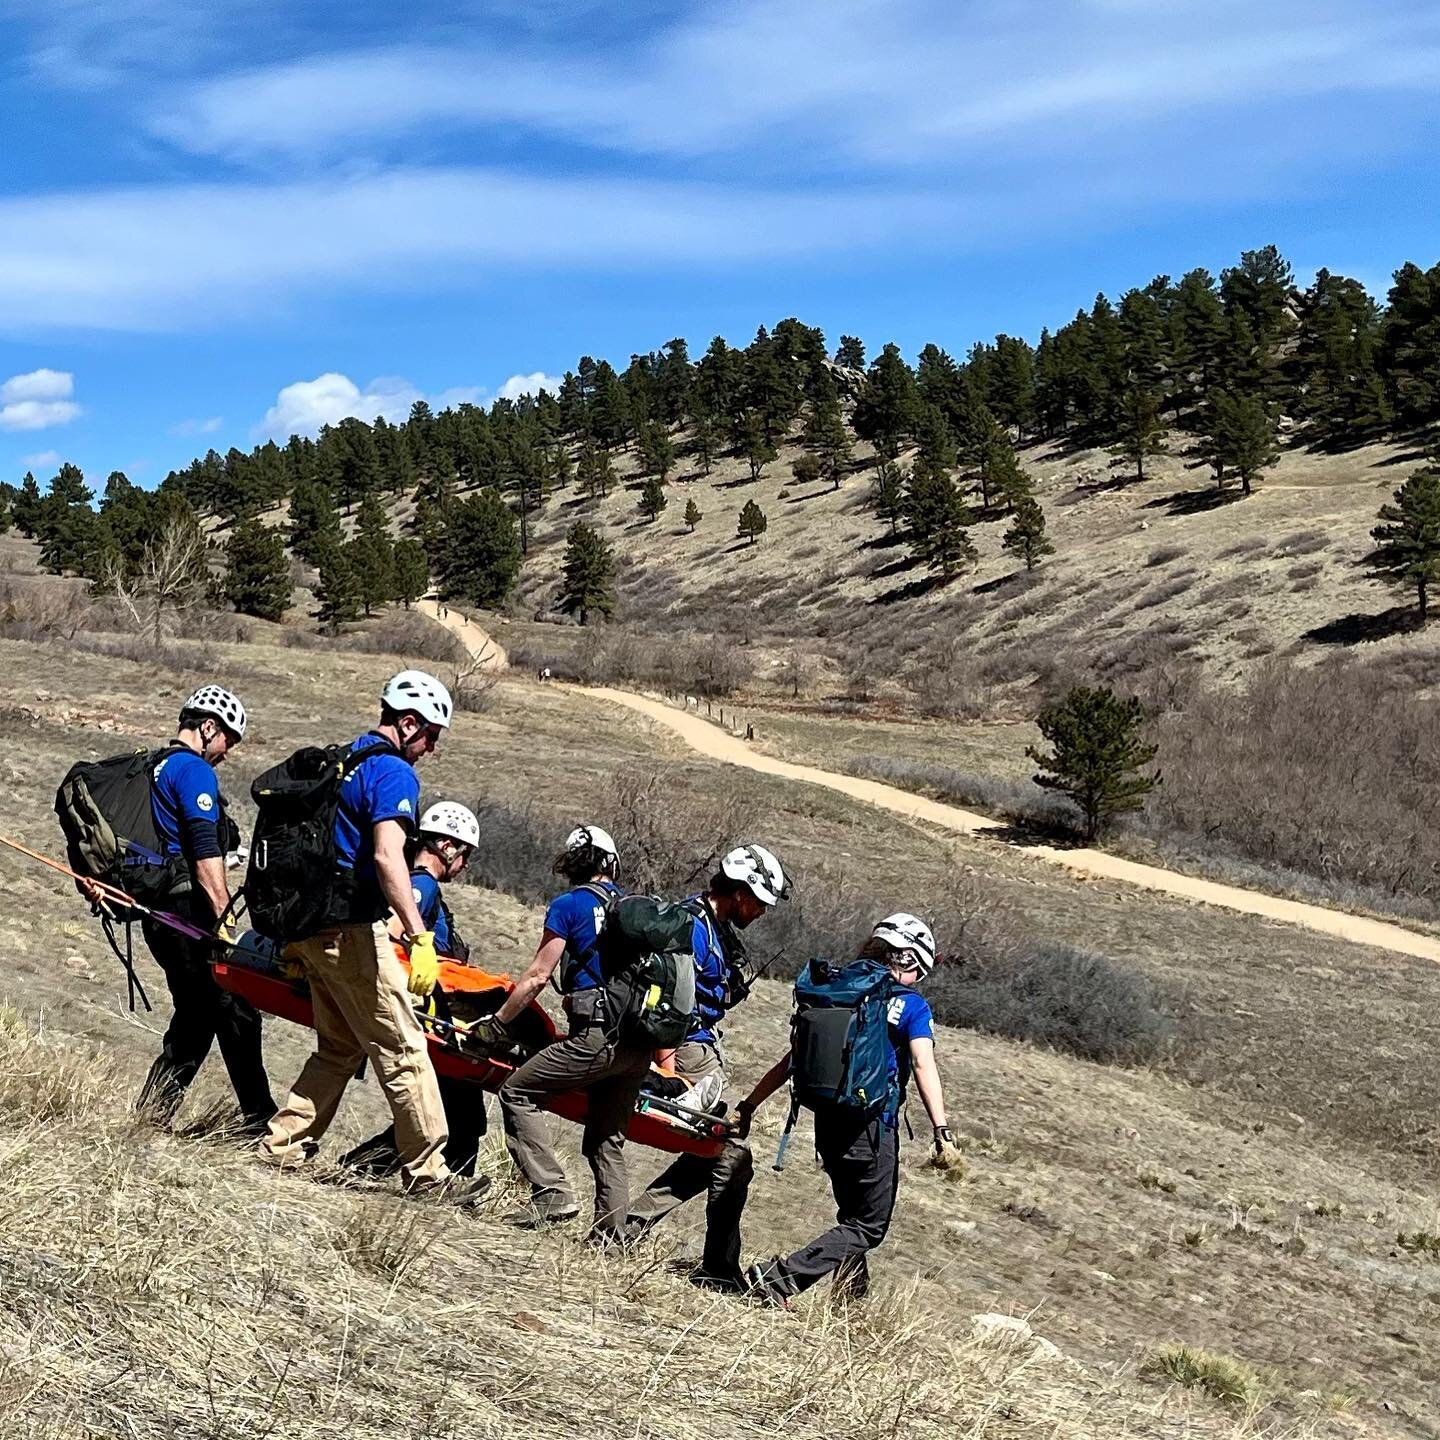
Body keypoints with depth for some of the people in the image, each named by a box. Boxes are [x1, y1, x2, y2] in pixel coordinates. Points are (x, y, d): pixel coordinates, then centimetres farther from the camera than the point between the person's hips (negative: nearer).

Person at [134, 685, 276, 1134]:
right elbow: (205, 850, -19)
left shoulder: (155, 769, 20)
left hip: (156, 909, 10)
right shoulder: (194, 770, -10)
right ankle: (260, 1123, -2)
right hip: (189, 909, -10)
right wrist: (224, 916, -21)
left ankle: (150, 1114, 13)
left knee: (196, 1014, 15)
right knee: (236, 1012, -5)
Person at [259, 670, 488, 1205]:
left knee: (339, 1047, 18)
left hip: (309, 924, 9)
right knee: (403, 1050, -4)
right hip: (351, 932, -9)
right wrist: (420, 938, -30)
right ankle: (427, 1173, -2)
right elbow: (387, 855, -25)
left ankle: (280, 1147, 18)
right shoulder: (394, 772, -12)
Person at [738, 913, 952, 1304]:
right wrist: (941, 1131, -24)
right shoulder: (912, 1006, -4)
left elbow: (792, 1059, 10)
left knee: (853, 1213, 25)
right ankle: (779, 1279, -11)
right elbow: (923, 1066, -18)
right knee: (869, 1227, 4)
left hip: (827, 1121, 6)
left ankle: (851, 1299, 23)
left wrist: (749, 1105, 13)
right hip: (872, 1125, -6)